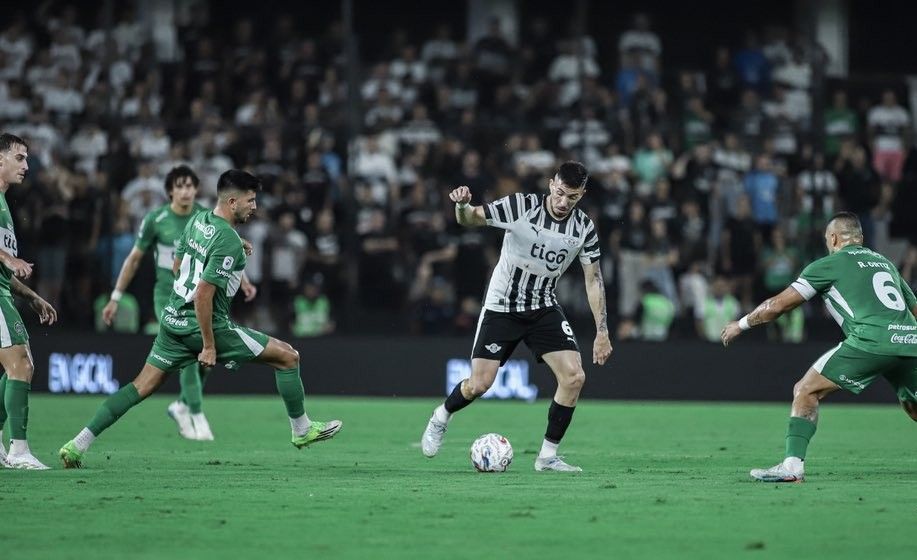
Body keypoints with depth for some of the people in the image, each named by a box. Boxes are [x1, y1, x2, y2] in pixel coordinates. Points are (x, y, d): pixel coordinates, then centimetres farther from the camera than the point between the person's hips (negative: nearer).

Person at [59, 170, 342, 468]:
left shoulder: (198, 220, 6)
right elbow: (203, 295, -24)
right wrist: (209, 346, -19)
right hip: (204, 325, -8)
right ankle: (302, 430, 15)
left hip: (174, 319, 8)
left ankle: (77, 445, 4)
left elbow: (176, 267, 18)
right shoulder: (228, 241, -21)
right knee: (288, 357, 2)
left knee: (143, 385, 11)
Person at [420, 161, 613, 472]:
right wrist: (462, 206, -44)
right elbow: (471, 219, -19)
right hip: (501, 307, -3)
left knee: (574, 376, -13)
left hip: (544, 309, 3)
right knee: (479, 385, -8)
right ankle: (441, 418, 27)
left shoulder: (584, 227, -7)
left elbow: (594, 280, 0)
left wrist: (602, 332, -3)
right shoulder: (521, 206, -19)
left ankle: (548, 455, 1)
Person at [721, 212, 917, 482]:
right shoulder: (885, 262, 28)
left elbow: (779, 304, 13)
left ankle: (793, 465, -9)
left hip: (871, 342, -6)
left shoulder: (830, 264, 11)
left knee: (805, 391, 2)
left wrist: (741, 324, 26)